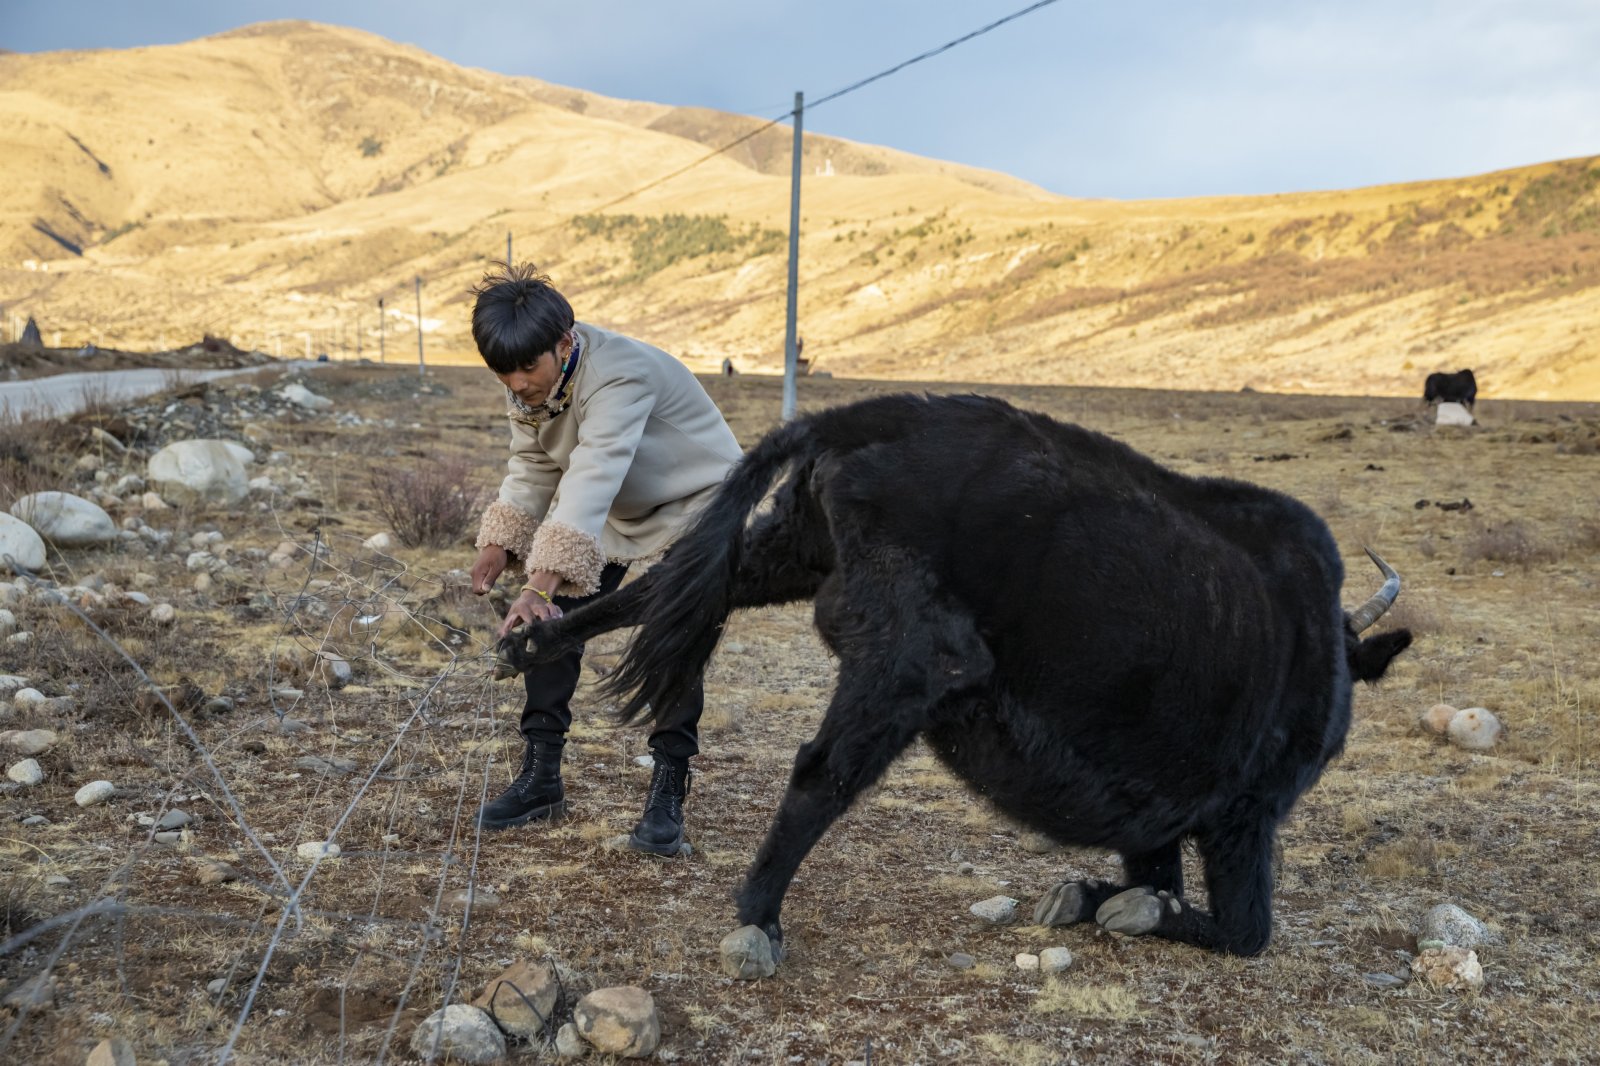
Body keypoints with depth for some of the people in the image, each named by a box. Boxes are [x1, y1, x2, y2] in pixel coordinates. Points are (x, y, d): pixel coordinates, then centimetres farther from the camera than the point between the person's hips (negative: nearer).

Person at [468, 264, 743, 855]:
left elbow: (592, 479, -50)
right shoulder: (528, 380, -13)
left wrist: (541, 583, -59)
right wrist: (500, 546, -14)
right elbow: (532, 467, 0)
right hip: (617, 510, 7)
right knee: (551, 620, -3)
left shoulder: (620, 377, -39)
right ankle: (541, 777, 8)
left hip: (695, 501, -7)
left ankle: (668, 794, -8)